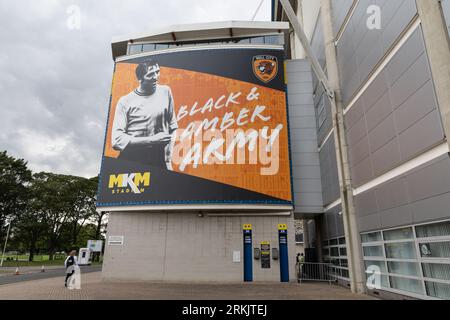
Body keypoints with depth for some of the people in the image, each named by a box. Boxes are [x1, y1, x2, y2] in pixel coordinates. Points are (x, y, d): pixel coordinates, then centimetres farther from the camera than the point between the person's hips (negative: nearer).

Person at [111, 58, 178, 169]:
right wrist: (152, 140, -14)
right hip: (130, 161, -2)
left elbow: (172, 127, 9)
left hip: (159, 161, 2)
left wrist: (169, 160, 3)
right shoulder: (125, 101, -3)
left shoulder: (165, 92, 5)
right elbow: (117, 139, -9)